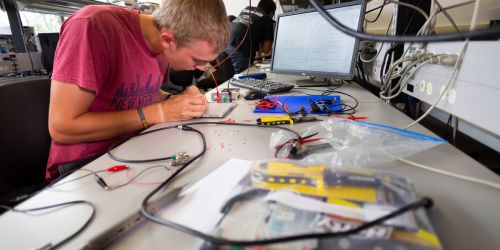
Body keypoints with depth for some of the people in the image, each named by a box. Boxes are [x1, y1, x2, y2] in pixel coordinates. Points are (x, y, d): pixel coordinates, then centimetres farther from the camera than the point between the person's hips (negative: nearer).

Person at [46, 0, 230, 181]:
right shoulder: (93, 26, -24)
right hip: (84, 164, -5)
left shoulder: (165, 48, -4)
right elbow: (62, 128, -24)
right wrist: (158, 113, -24)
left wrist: (179, 100, -8)